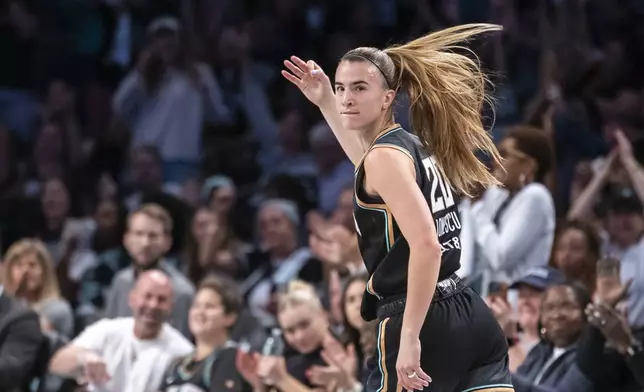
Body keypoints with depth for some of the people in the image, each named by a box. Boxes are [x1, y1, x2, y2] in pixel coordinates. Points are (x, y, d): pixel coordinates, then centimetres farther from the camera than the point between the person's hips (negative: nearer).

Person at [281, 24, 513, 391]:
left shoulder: (387, 155, -11)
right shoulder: (413, 145, 16)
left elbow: (426, 244, -22)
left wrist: (410, 337, -24)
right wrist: (326, 103, 40)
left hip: (424, 322, -9)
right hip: (471, 316, 9)